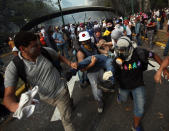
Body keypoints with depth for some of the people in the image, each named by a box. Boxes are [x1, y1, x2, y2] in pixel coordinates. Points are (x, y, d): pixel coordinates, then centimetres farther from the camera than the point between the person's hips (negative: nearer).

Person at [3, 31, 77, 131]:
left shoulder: (46, 51, -18)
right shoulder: (14, 67, -22)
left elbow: (59, 57, 3)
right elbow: (8, 95, -26)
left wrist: (70, 64, -13)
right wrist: (15, 106, -48)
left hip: (61, 91, -1)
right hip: (45, 97, 2)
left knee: (66, 119, 9)